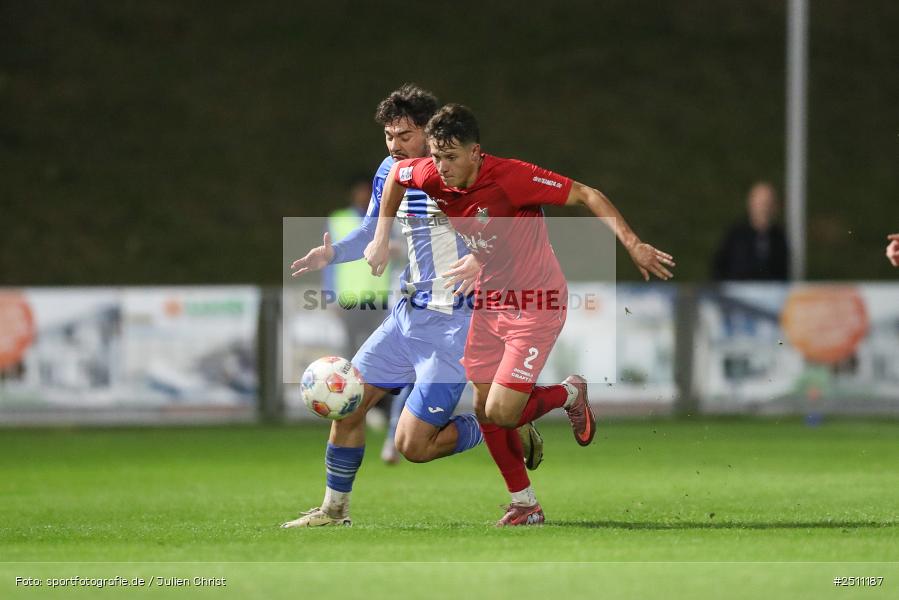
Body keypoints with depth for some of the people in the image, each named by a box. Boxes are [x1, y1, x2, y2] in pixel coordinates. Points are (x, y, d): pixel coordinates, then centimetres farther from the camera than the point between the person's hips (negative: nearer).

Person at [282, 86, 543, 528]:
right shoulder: (390, 173, 6)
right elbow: (373, 231, 21)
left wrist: (484, 258, -39)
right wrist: (332, 253, 2)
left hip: (452, 324, -7)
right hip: (407, 315, 8)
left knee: (412, 445, -10)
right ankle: (334, 509, 23)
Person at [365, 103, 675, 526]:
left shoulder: (511, 177, -27)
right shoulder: (432, 176, -9)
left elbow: (586, 195, -21)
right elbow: (396, 173, 15)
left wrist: (632, 244, -28)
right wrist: (381, 239, 12)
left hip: (537, 302, -7)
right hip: (489, 300, 7)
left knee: (501, 412, -14)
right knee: (484, 409, 5)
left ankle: (569, 394, 16)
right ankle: (525, 506, 19)